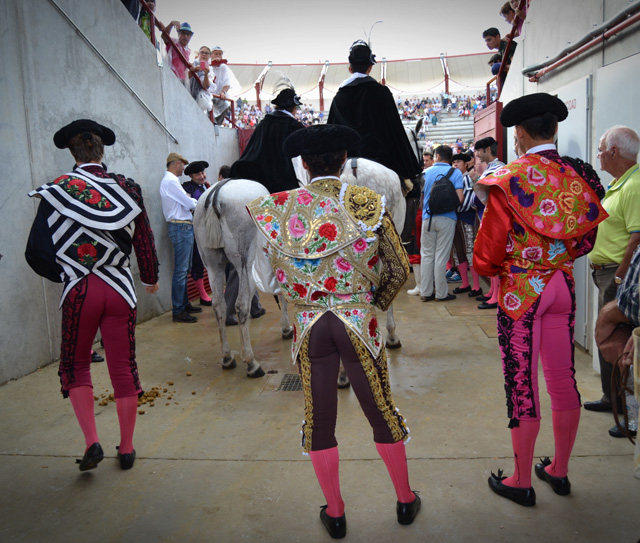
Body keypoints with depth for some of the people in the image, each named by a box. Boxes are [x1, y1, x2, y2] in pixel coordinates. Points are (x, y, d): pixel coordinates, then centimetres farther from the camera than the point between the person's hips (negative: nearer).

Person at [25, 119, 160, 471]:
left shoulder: (57, 190, -5)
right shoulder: (127, 189, -1)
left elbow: (37, 251, -7)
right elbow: (145, 243, 3)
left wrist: (65, 276, 11)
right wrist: (150, 278, 20)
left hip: (79, 292, -1)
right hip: (120, 291, 2)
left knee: (75, 365, 19)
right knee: (124, 369, 11)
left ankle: (91, 442, 8)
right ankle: (126, 449, 24)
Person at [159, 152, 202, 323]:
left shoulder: (170, 180, 18)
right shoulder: (170, 181, -13)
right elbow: (191, 204, -16)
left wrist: (191, 202, -3)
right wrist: (196, 202, 5)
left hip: (184, 227, 11)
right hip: (181, 227, -11)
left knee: (184, 269, 16)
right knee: (180, 270, -8)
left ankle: (185, 304, 26)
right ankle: (178, 311, -4)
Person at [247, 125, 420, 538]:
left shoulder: (281, 209, -1)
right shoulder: (368, 202, -4)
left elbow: (267, 282, 2)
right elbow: (400, 267, 0)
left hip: (309, 327, 1)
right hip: (359, 322, 0)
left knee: (319, 419, 15)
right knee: (381, 411, 16)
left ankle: (335, 513, 30)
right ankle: (406, 500, 34)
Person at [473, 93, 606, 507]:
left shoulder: (509, 180, -14)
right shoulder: (579, 176, 1)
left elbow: (487, 254, -11)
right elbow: (586, 241, 12)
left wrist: (496, 268, 9)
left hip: (520, 290, -5)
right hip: (563, 286, 6)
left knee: (522, 385, 4)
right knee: (563, 379, 15)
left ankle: (522, 482, 19)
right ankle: (560, 471, 32)